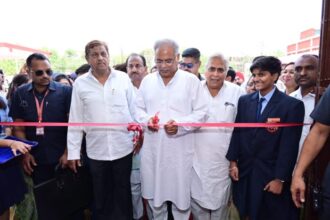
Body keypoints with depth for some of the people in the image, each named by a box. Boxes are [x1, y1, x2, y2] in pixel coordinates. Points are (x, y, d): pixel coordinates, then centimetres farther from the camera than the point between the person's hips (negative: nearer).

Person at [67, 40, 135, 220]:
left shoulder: (123, 78, 0)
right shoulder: (80, 83, 0)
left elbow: (134, 109, 4)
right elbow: (75, 120, 1)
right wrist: (73, 152, 1)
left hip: (123, 149, 0)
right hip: (96, 151, 1)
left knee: (123, 195, 16)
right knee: (100, 197, 17)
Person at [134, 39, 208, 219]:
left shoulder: (191, 80, -3)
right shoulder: (147, 80, 7)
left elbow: (201, 112, -6)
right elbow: (138, 108, 11)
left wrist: (180, 124, -20)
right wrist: (146, 120, -11)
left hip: (180, 149, -3)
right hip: (152, 148, 3)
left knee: (180, 192, 10)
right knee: (154, 191, 18)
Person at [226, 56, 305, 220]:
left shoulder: (293, 105, -9)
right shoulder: (244, 101, 3)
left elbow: (289, 145, -11)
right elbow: (237, 132, 5)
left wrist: (280, 179, -11)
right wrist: (233, 162, 1)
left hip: (271, 174, -3)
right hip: (244, 171, 3)